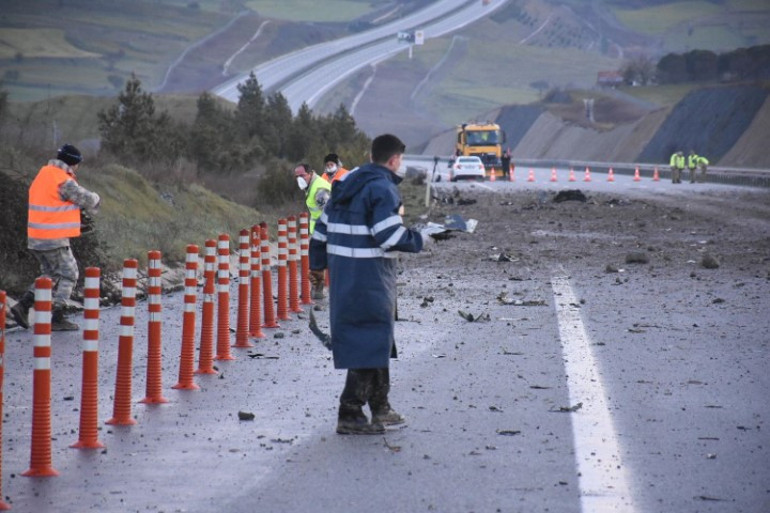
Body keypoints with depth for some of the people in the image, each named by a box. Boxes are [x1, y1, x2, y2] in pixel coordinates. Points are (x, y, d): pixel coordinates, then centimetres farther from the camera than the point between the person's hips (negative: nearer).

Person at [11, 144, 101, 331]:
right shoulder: (63, 182, -16)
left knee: (51, 274, 20)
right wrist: (96, 198, 14)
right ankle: (57, 318, 3)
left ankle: (23, 305, 9)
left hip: (36, 238, 9)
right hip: (54, 239, -9)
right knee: (68, 275, 5)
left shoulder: (42, 175, 13)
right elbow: (88, 200, -9)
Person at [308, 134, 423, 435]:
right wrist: (419, 240, -4)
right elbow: (390, 235, -22)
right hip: (370, 277, -9)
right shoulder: (383, 189, -14)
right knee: (370, 343, -4)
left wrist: (318, 264, 28)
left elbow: (323, 227, 18)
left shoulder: (347, 185, 14)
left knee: (377, 339, 20)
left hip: (342, 274, 9)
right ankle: (350, 415, -6)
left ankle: (381, 408, 29)